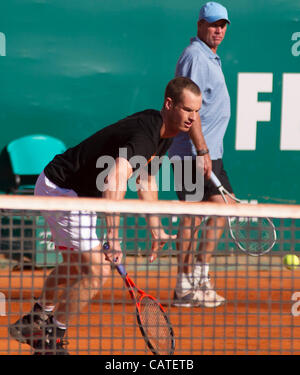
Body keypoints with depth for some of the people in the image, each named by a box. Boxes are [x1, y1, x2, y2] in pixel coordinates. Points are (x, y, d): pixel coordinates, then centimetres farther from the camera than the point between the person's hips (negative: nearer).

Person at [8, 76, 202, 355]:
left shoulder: (164, 133, 2)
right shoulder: (144, 135, -31)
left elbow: (146, 180, 18)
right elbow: (114, 182, -47)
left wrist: (156, 230, 16)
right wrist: (113, 237, -53)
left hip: (79, 193, 11)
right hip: (60, 191, -11)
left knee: (76, 265, 27)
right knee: (97, 271, -14)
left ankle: (33, 323, 44)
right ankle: (50, 340, 1)